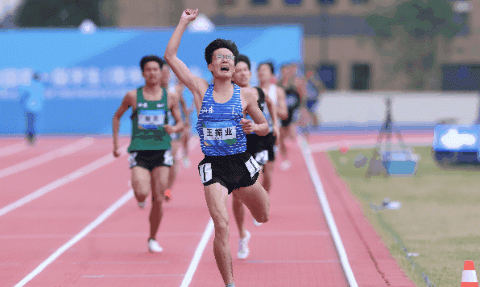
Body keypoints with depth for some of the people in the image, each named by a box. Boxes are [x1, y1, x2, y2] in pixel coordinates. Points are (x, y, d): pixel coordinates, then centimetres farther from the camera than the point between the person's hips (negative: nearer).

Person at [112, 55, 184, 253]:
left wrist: (174, 129, -11)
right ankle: (138, 194, 20)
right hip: (139, 152, -1)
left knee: (158, 200, -2)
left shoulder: (169, 98, 6)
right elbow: (117, 117, 17)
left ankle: (153, 239, 16)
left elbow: (180, 123, 13)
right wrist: (115, 143, 12)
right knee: (142, 194, -20)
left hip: (162, 151, 1)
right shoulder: (132, 96, 3)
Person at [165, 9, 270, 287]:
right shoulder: (201, 89, 0)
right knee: (221, 227, -15)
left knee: (263, 217, 19)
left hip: (242, 163, 2)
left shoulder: (245, 95, 2)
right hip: (213, 167, -2)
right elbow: (171, 56, -1)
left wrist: (253, 127, -10)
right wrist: (184, 22, 3)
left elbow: (265, 126, 13)